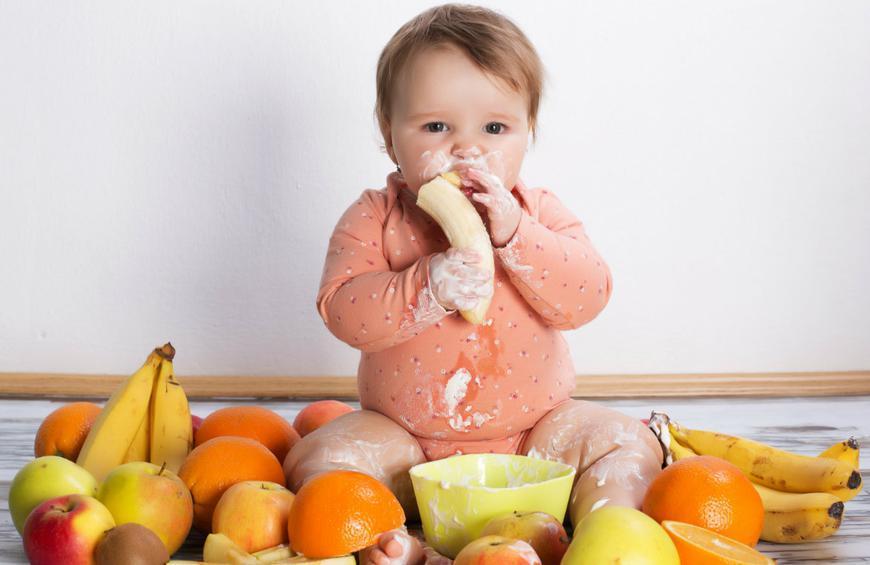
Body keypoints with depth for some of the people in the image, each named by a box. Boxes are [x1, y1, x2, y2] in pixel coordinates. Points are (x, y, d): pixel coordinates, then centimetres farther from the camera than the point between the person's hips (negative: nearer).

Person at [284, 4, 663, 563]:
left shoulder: (540, 213, -2)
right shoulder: (374, 219, -6)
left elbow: (586, 297, -16)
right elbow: (343, 312, -20)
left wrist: (513, 234, -28)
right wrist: (428, 287, -36)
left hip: (533, 429, 1)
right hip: (407, 440, 0)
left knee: (630, 444, -16)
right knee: (317, 458, -21)